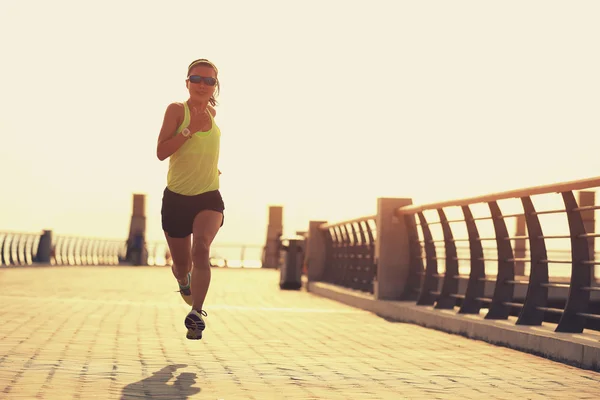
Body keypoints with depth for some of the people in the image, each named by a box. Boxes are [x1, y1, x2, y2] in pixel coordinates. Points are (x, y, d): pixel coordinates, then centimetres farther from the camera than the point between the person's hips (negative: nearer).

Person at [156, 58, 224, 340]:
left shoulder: (212, 112, 5)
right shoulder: (177, 109, -9)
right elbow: (161, 152, -21)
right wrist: (190, 129, -27)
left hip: (209, 197, 2)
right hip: (176, 198, -2)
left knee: (202, 246, -27)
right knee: (182, 263, 11)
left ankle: (197, 312, -26)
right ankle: (182, 278, 50)